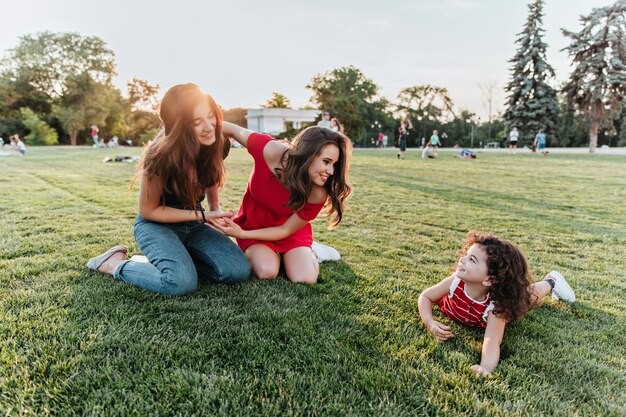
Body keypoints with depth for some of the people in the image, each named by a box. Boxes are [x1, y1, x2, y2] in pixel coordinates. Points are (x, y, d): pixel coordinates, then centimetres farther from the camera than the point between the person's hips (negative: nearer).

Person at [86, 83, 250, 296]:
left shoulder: (217, 144, -11)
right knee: (182, 282, -31)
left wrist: (215, 210, 3)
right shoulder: (162, 157, -26)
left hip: (192, 226, 5)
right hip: (156, 224, -5)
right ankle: (115, 263, -4)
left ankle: (180, 256, 7)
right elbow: (148, 210, -15)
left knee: (239, 270, -16)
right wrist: (202, 215, -19)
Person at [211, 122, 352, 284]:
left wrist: (242, 234, -24)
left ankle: (306, 251, 13)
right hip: (253, 224, 0)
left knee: (306, 279, -21)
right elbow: (232, 130, -15)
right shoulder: (270, 150, -31)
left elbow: (286, 230, -17)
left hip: (290, 230, 0)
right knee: (267, 272, -25)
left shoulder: (317, 194, -28)